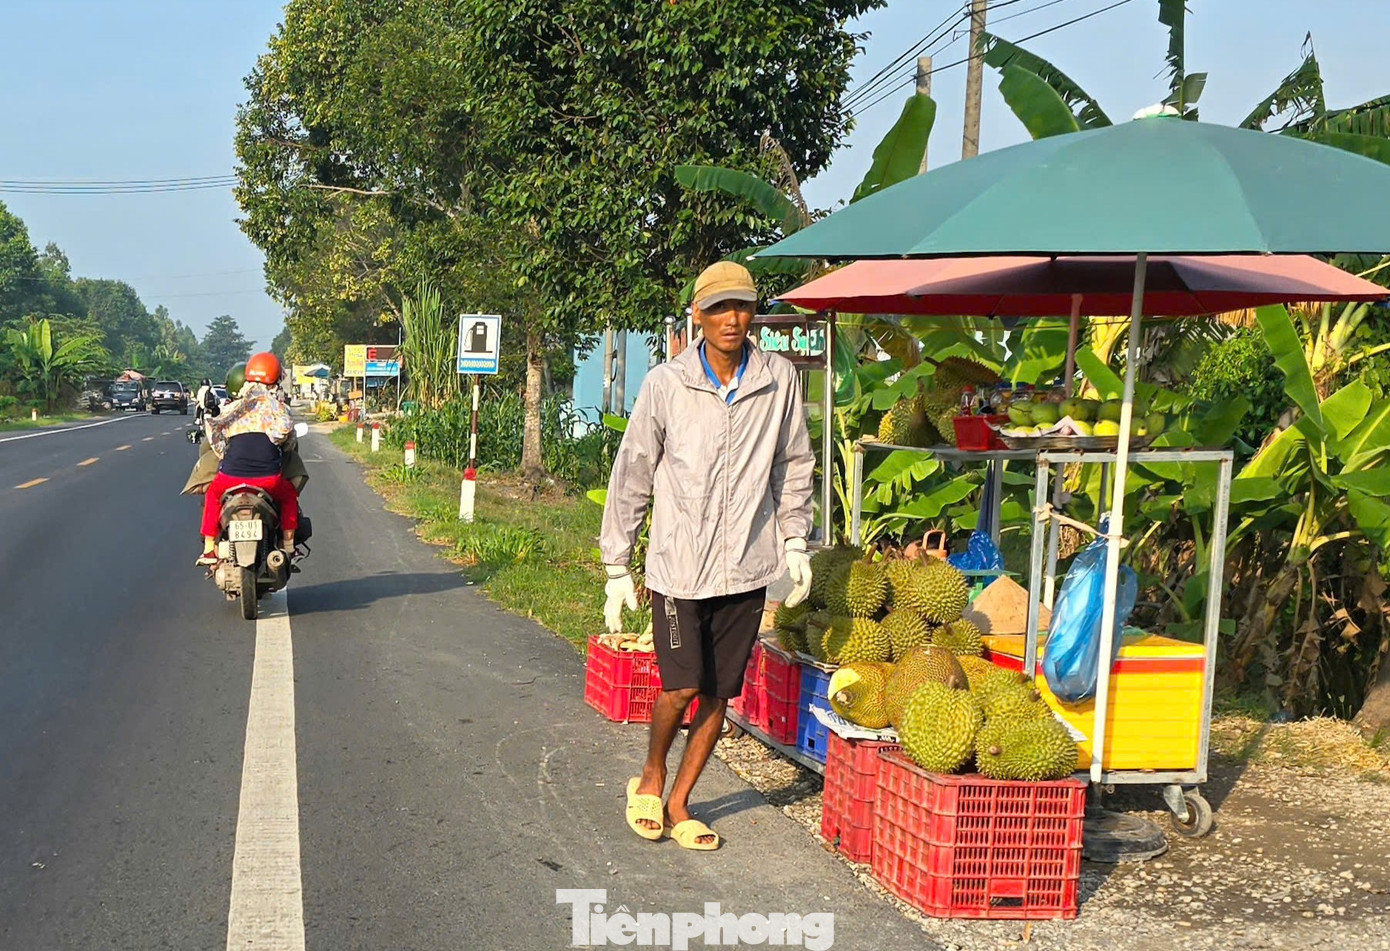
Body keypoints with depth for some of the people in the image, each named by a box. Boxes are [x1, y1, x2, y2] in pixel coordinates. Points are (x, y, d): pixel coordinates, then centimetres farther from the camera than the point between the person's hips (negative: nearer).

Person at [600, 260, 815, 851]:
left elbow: (794, 465, 13)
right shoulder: (667, 384, -6)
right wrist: (617, 567, 1)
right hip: (678, 563, -3)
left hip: (746, 564, 3)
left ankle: (679, 802, 24)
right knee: (682, 686, -8)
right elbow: (632, 475, 0)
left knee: (720, 694, 7)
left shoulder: (779, 381, 0)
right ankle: (651, 777, 21)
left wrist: (795, 542, 8)